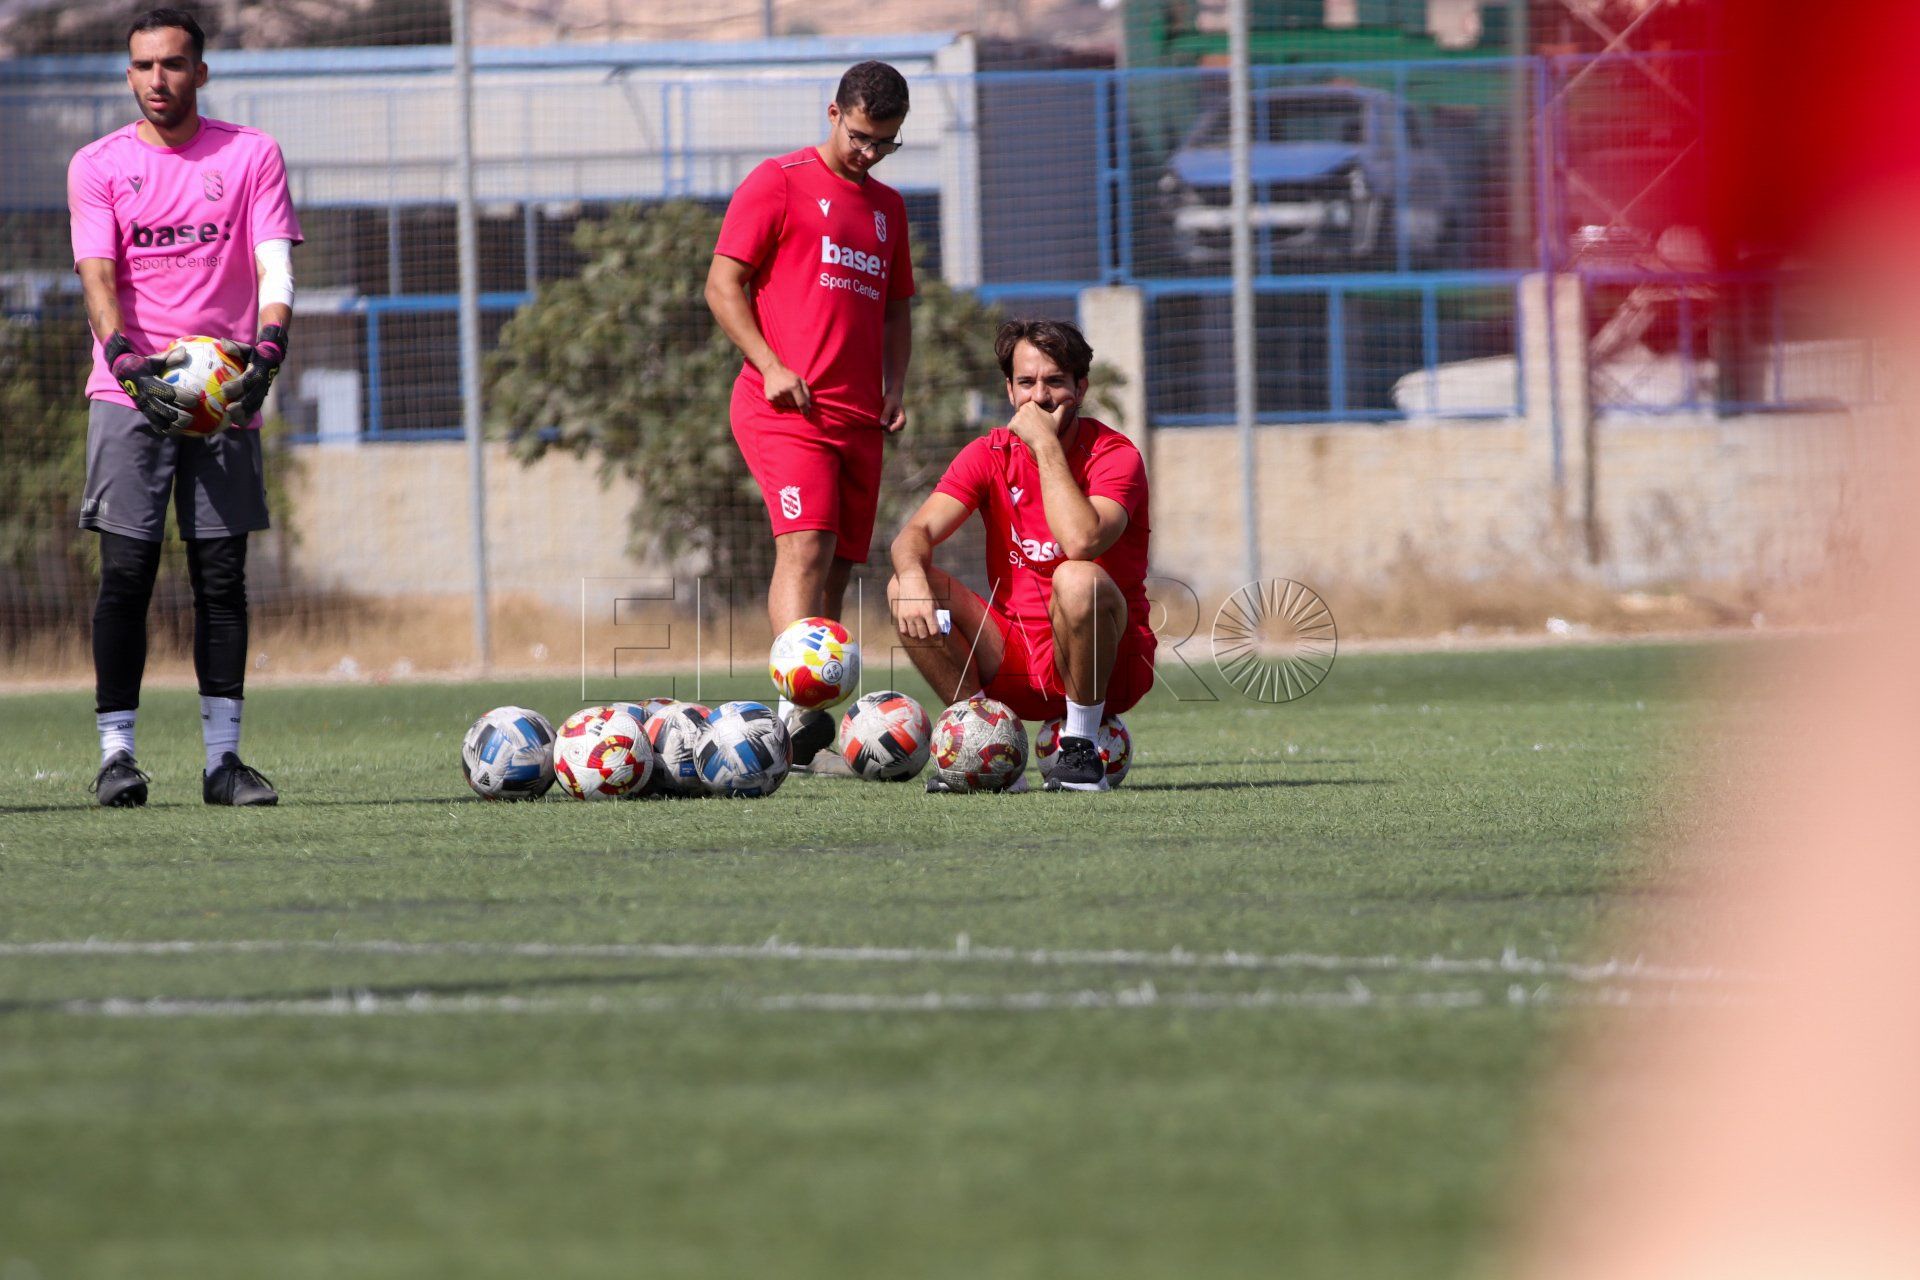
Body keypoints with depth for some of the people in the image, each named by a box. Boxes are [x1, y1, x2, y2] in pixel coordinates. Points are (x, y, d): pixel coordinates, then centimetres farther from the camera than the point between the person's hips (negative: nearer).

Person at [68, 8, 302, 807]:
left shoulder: (250, 155, 6)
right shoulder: (99, 165, 5)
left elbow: (274, 264, -4)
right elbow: (98, 274, -6)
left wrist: (269, 344, -24)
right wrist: (126, 358, -25)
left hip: (226, 390, 1)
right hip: (131, 390, -1)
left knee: (222, 576, 0)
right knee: (126, 570, -8)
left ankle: (222, 756, 3)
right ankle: (116, 752, -6)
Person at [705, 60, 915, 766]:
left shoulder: (887, 206, 21)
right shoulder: (778, 184, 1)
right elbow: (723, 285, -3)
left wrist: (894, 386, 12)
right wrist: (771, 366, -14)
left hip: (857, 416, 7)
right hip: (783, 408, -7)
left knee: (836, 568, 3)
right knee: (807, 544, -22)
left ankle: (804, 732, 5)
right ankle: (798, 703, -34)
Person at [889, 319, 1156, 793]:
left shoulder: (1115, 456, -11)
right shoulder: (990, 455, 3)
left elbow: (1081, 542, -30)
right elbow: (915, 534, -8)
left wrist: (1046, 443, -22)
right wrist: (912, 574, -31)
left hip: (1105, 664, -4)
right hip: (1014, 660, 4)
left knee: (1078, 580, -36)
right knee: (908, 588, -14)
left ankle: (1081, 750, -18)